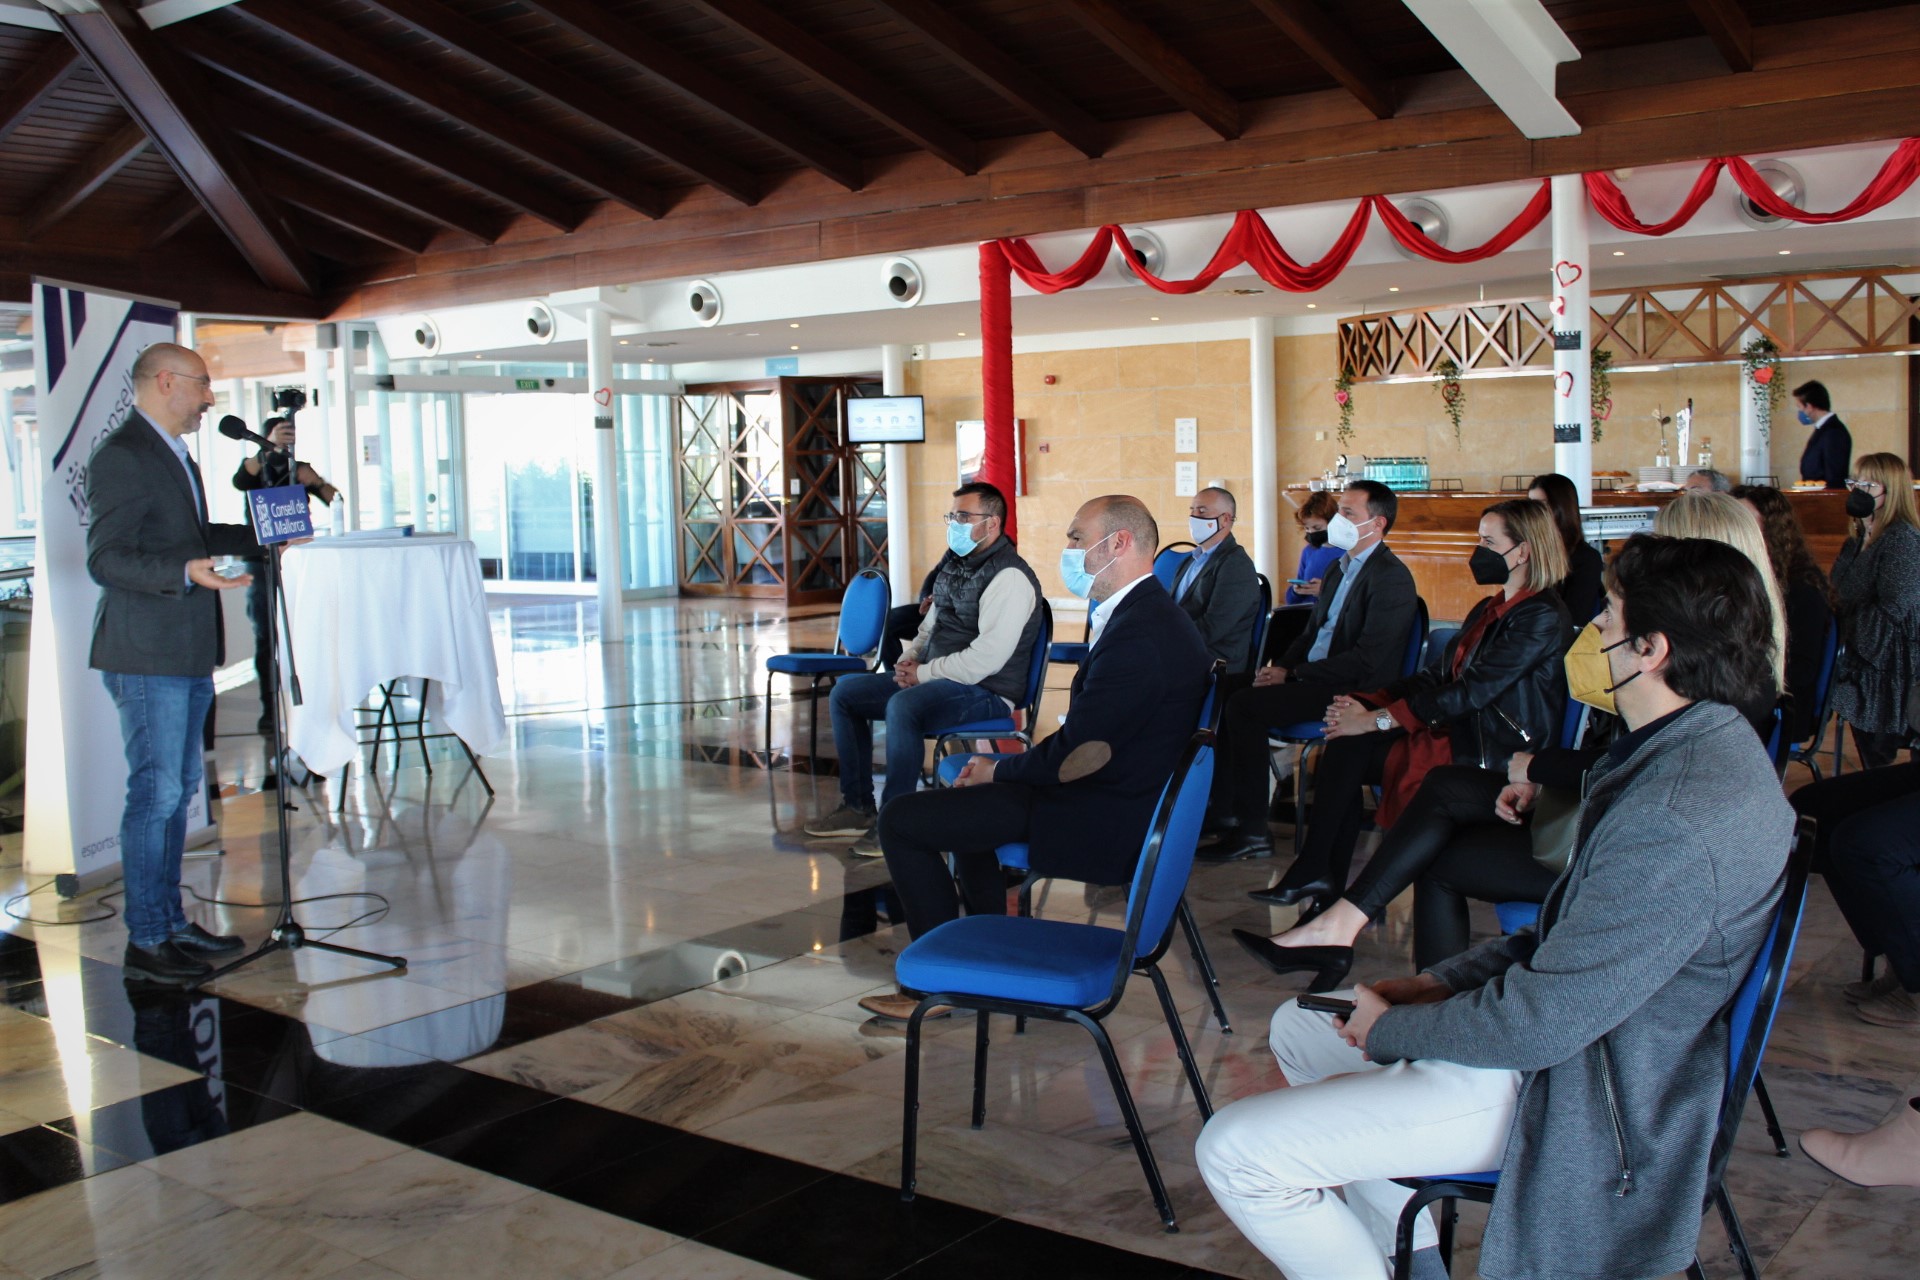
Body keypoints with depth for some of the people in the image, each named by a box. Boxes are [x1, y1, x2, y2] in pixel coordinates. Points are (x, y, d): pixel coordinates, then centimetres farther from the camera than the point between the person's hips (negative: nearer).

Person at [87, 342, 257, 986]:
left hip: (188, 653, 10)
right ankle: (145, 942, 3)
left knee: (179, 788, 15)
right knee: (155, 792, -6)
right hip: (147, 656, -10)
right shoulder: (121, 455, -13)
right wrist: (187, 571, -32)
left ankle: (171, 922, 26)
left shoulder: (174, 453, 17)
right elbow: (106, 559, -20)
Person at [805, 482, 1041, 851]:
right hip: (934, 680, 10)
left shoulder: (1008, 577, -16)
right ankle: (858, 807, 9)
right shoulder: (956, 567, 15)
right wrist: (910, 658, 4)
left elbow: (986, 658, -24)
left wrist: (923, 674, -16)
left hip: (986, 693, -10)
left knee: (903, 706, -37)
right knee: (844, 692, 6)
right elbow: (930, 626, 26)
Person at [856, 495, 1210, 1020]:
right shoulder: (1156, 614, 9)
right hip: (1122, 796, 11)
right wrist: (1000, 769, 4)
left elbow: (1070, 756, -23)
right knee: (969, 792, 31)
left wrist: (997, 770, -5)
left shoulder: (1137, 635, -25)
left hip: (1102, 820, -11)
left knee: (901, 819, -8)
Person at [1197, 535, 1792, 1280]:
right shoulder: (1699, 744, 3)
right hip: (1568, 1023, 11)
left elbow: (1539, 1023, -27)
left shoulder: (1679, 818, -31)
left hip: (1581, 1093, -11)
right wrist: (1444, 981, 3)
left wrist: (1390, 1030, -10)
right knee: (1299, 1025, 23)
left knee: (1236, 1154, -16)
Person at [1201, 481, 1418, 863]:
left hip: (1354, 691, -9)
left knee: (1245, 705, -23)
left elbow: (1366, 659, -20)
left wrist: (1292, 674, -17)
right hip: (1313, 678, 9)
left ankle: (1252, 833, -16)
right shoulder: (1340, 568, 16)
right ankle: (1222, 811, -8)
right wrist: (1279, 667, 1)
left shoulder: (1391, 578, -13)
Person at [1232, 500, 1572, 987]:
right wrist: (1367, 704, 0)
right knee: (1346, 747, -8)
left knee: (1438, 793, -39)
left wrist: (1377, 720, -17)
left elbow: (1471, 692, -19)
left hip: (1504, 772, -9)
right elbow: (1437, 676, 16)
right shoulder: (1489, 610, 18)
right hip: (1458, 744, 9)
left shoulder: (1544, 620, -12)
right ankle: (1319, 872, -15)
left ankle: (1339, 923, -46)